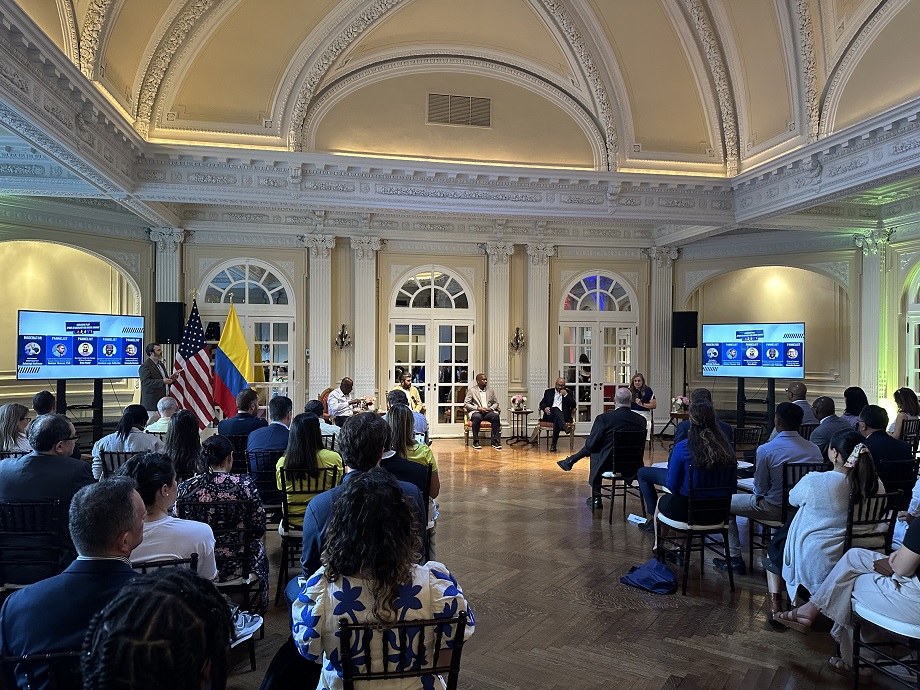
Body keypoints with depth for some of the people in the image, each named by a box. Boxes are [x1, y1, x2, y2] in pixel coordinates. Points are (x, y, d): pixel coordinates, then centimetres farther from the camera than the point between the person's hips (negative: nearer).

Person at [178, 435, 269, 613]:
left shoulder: (185, 488, -11)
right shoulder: (245, 484, -17)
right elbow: (259, 529, -11)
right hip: (237, 566, -3)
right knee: (258, 548, 31)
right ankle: (252, 615, 43)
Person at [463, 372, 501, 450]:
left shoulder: (490, 390, 15)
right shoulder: (472, 390, 3)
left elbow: (496, 403, 18)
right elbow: (466, 404, -2)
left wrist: (491, 408, -6)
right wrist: (478, 408, -15)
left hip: (488, 412, 3)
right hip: (476, 412, -3)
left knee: (496, 416, -31)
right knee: (477, 417, -39)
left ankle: (495, 441, -25)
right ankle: (475, 441, -26)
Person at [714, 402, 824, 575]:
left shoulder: (765, 450, -21)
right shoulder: (814, 449, -7)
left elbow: (760, 488, -12)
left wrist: (760, 495, 11)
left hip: (775, 509, -6)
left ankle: (735, 560, 17)